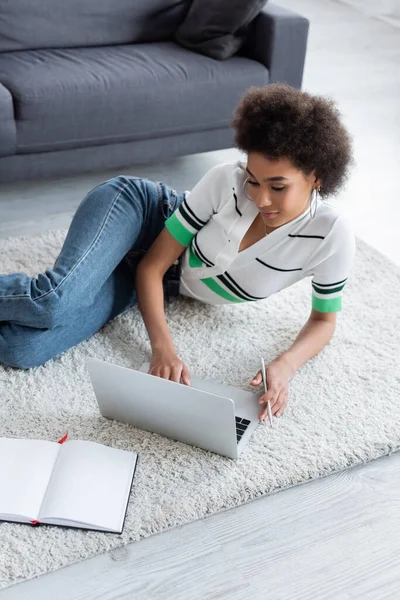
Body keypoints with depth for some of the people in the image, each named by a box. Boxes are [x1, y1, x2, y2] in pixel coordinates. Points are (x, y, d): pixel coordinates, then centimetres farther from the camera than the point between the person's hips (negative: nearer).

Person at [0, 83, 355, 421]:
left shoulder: (332, 236, -22)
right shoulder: (226, 181, -25)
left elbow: (324, 320, -6)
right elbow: (152, 265, -18)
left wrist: (285, 365, -27)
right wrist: (163, 346, -32)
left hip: (173, 283, 2)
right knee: (52, 300, -36)